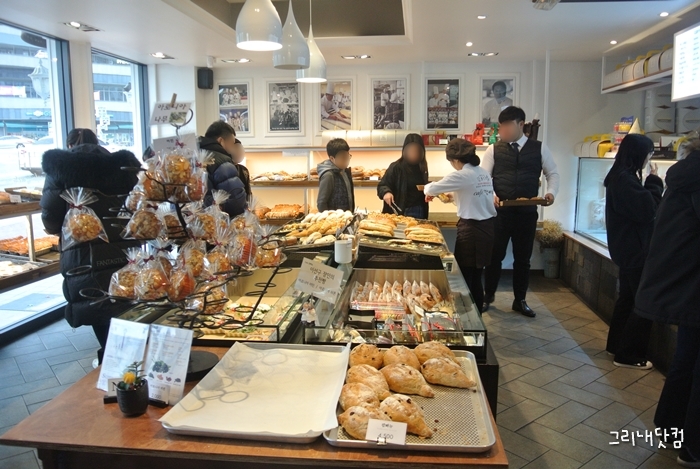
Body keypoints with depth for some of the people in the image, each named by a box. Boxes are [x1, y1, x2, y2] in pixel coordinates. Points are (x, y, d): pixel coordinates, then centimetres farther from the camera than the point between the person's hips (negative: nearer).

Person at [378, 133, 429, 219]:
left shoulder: (422, 167, 6)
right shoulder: (396, 167, -9)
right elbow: (382, 185, -8)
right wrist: (386, 192, -28)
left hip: (419, 212, 4)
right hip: (399, 212, -4)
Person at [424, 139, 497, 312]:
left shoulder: (462, 176, -14)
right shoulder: (484, 173, 10)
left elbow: (431, 189, -8)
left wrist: (428, 191, 14)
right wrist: (453, 195, 23)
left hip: (471, 230, -8)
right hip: (487, 227, 8)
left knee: (464, 278, 2)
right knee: (476, 278, 15)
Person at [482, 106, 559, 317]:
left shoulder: (539, 148, 4)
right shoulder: (493, 150, 3)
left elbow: (553, 173, 10)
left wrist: (551, 192, -9)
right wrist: (491, 195, -18)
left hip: (527, 212, 1)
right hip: (500, 211, -1)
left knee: (523, 258, 11)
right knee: (495, 255, 6)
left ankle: (520, 301, 26)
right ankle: (488, 296, 23)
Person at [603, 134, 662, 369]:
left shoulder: (621, 176, 13)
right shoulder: (625, 179, -20)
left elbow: (638, 207, 16)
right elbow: (647, 210, -21)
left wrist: (651, 184, 2)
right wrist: (654, 182, -10)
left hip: (629, 248, 10)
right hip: (634, 249, -10)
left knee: (628, 298, 17)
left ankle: (617, 345, 26)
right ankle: (628, 355, 4)